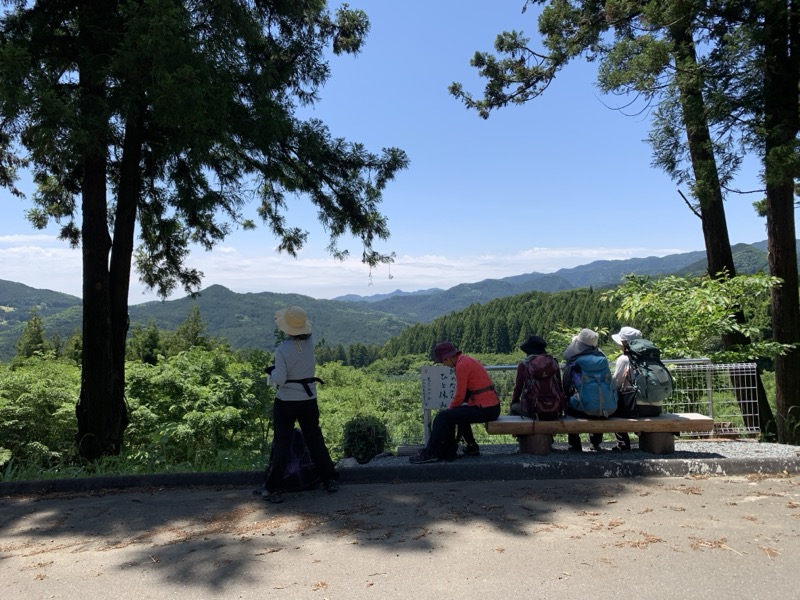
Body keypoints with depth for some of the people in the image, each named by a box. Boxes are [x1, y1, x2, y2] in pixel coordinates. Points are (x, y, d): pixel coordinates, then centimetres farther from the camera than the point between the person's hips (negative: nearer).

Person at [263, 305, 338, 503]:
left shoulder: (281, 349, -16)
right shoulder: (310, 342, -5)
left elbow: (280, 380, -17)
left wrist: (272, 372, 3)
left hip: (286, 402, -3)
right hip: (309, 400, 3)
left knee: (281, 444, 6)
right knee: (315, 440, 16)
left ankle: (272, 489, 10)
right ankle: (330, 480, 23)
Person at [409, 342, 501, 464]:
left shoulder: (461, 365, -15)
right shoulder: (467, 360, 15)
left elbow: (460, 396, -14)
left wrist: (450, 408, 4)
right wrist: (451, 407, 15)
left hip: (484, 409, -10)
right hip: (492, 407, 10)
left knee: (443, 417, -8)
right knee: (453, 413, 23)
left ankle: (429, 454, 3)